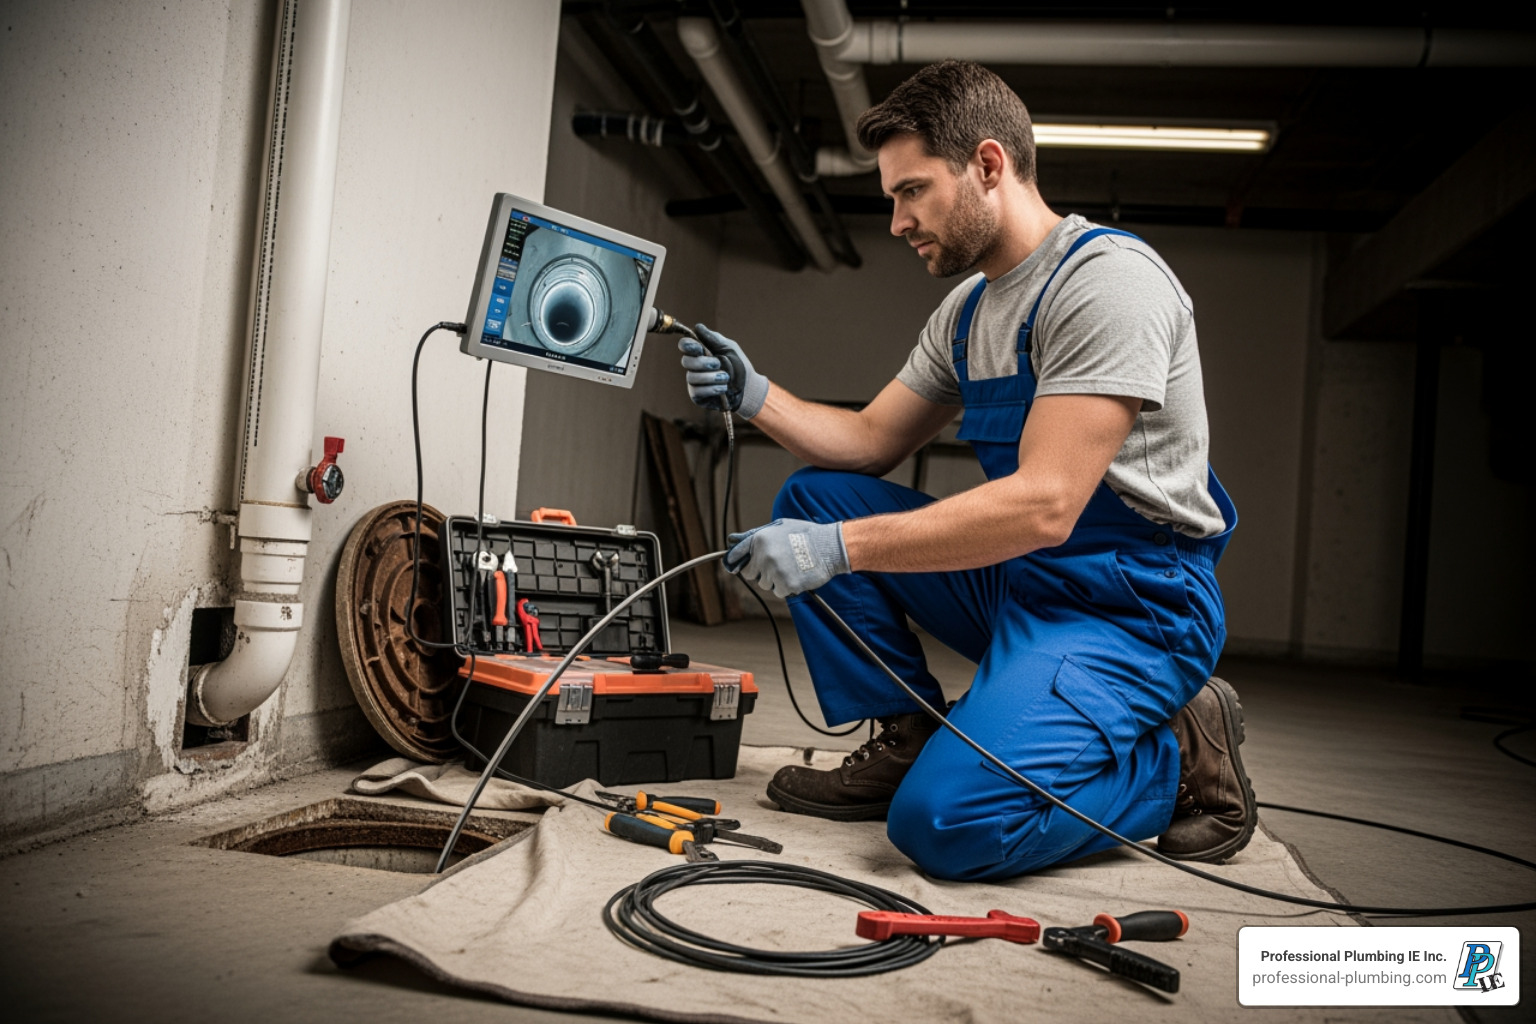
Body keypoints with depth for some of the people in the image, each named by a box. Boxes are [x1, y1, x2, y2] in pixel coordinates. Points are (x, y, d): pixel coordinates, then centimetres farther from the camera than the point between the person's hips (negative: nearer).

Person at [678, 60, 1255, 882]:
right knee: (812, 499, 4)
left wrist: (840, 548, -29)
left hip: (1128, 606, -8)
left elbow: (1045, 505, -26)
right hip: (1015, 582, 9)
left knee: (947, 821, -27)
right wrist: (756, 397, -2)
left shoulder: (1108, 278, -18)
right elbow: (872, 441, 16)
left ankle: (1180, 757, -1)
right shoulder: (966, 312, 11)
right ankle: (907, 742, 5)